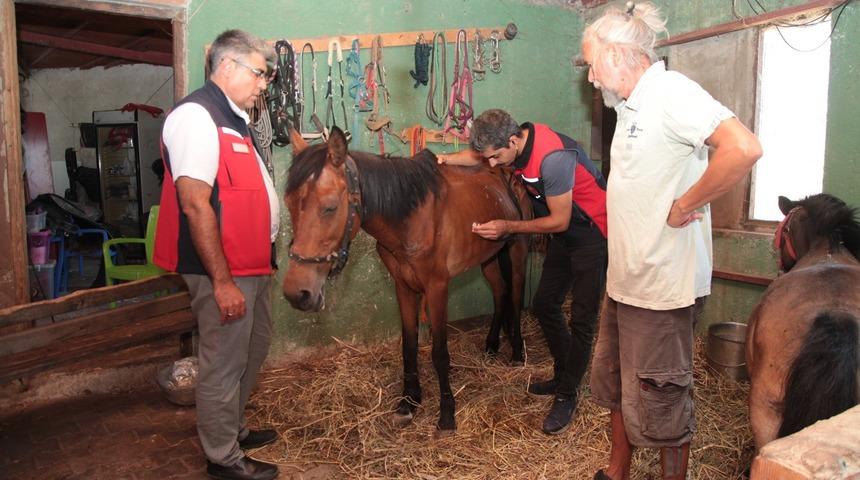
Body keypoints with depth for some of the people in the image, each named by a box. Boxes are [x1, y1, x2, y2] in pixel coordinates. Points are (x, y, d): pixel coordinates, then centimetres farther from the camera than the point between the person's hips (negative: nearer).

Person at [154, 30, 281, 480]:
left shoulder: (233, 118, 13)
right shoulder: (196, 116, -17)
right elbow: (195, 205, -23)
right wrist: (221, 280, -24)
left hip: (252, 265, 10)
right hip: (224, 271, -10)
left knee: (251, 351, 22)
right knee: (224, 364, 4)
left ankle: (233, 428, 40)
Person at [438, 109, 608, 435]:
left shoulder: (553, 158, -33)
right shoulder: (517, 140, -7)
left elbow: (559, 221, -26)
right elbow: (479, 154, 11)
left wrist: (508, 227, -22)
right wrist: (446, 159, -7)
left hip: (593, 236, -9)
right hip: (564, 236, 9)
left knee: (581, 319, -2)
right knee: (544, 304, 14)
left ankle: (566, 395, 12)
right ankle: (563, 375, 32)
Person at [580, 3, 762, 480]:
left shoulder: (671, 91, -16)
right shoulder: (631, 105, 13)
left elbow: (744, 148, -30)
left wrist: (685, 204, -20)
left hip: (661, 287, -10)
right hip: (624, 279, 10)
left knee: (660, 402, 5)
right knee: (614, 386, 21)